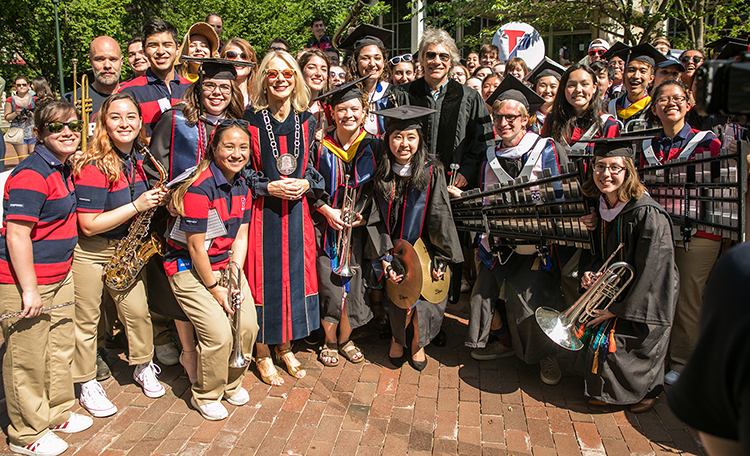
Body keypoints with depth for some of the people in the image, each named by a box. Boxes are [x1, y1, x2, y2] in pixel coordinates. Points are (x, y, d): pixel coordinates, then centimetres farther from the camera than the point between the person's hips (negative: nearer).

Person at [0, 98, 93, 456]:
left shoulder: (62, 170, 10)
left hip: (59, 275, 9)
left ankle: (57, 414, 39)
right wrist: (29, 289, -21)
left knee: (61, 347, 20)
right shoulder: (31, 175, -20)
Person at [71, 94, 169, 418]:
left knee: (137, 311, 8)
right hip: (88, 253, -6)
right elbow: (89, 225, -23)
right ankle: (87, 385, 27)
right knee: (85, 321, 8)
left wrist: (156, 199, -4)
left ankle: (143, 367, 32)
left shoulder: (138, 159, 1)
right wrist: (137, 206, -26)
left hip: (125, 249, 6)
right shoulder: (93, 166, -22)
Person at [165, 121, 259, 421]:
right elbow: (196, 247, -19)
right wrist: (214, 288, -13)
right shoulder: (199, 188, -22)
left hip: (226, 264, 7)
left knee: (248, 326, -3)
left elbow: (240, 237, 4)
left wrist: (234, 280, -5)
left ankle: (232, 383, 24)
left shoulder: (241, 186, 2)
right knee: (219, 333, -15)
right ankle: (206, 396, 12)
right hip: (190, 269, -7)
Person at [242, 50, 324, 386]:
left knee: (293, 274, 9)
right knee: (263, 277, 2)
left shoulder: (306, 121, 5)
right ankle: (262, 353, 19)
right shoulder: (251, 120, -5)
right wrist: (269, 187, -16)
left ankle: (285, 345, 28)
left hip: (296, 211, 4)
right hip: (262, 212, -3)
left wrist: (305, 185, -8)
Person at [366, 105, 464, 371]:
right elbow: (376, 220, -2)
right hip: (393, 251, 1)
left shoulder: (431, 172, -9)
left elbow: (439, 217, -7)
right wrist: (385, 258, -9)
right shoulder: (381, 174, -4)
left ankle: (417, 342, 27)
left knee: (421, 298, -5)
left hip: (423, 250, -1)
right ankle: (397, 339, 25)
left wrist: (440, 259, -9)